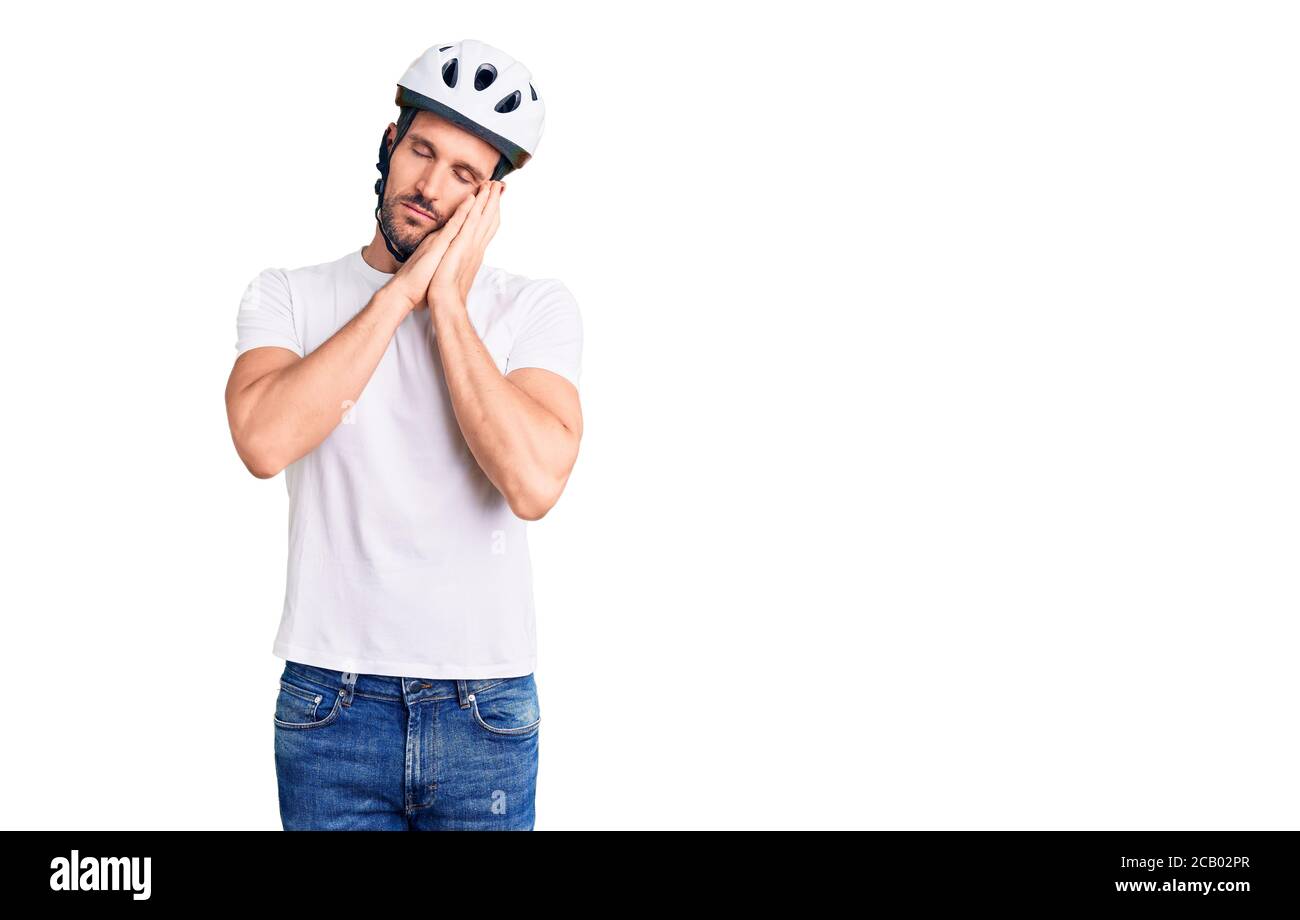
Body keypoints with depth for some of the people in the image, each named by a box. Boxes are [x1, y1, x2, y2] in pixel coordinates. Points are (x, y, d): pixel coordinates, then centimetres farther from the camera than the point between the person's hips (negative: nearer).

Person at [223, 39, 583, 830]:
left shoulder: (538, 307, -1)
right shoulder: (287, 296, 2)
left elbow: (534, 483, -17)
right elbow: (264, 441, -18)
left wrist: (448, 304, -12)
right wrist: (400, 291, -13)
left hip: (486, 709, 0)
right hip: (330, 701, 0)